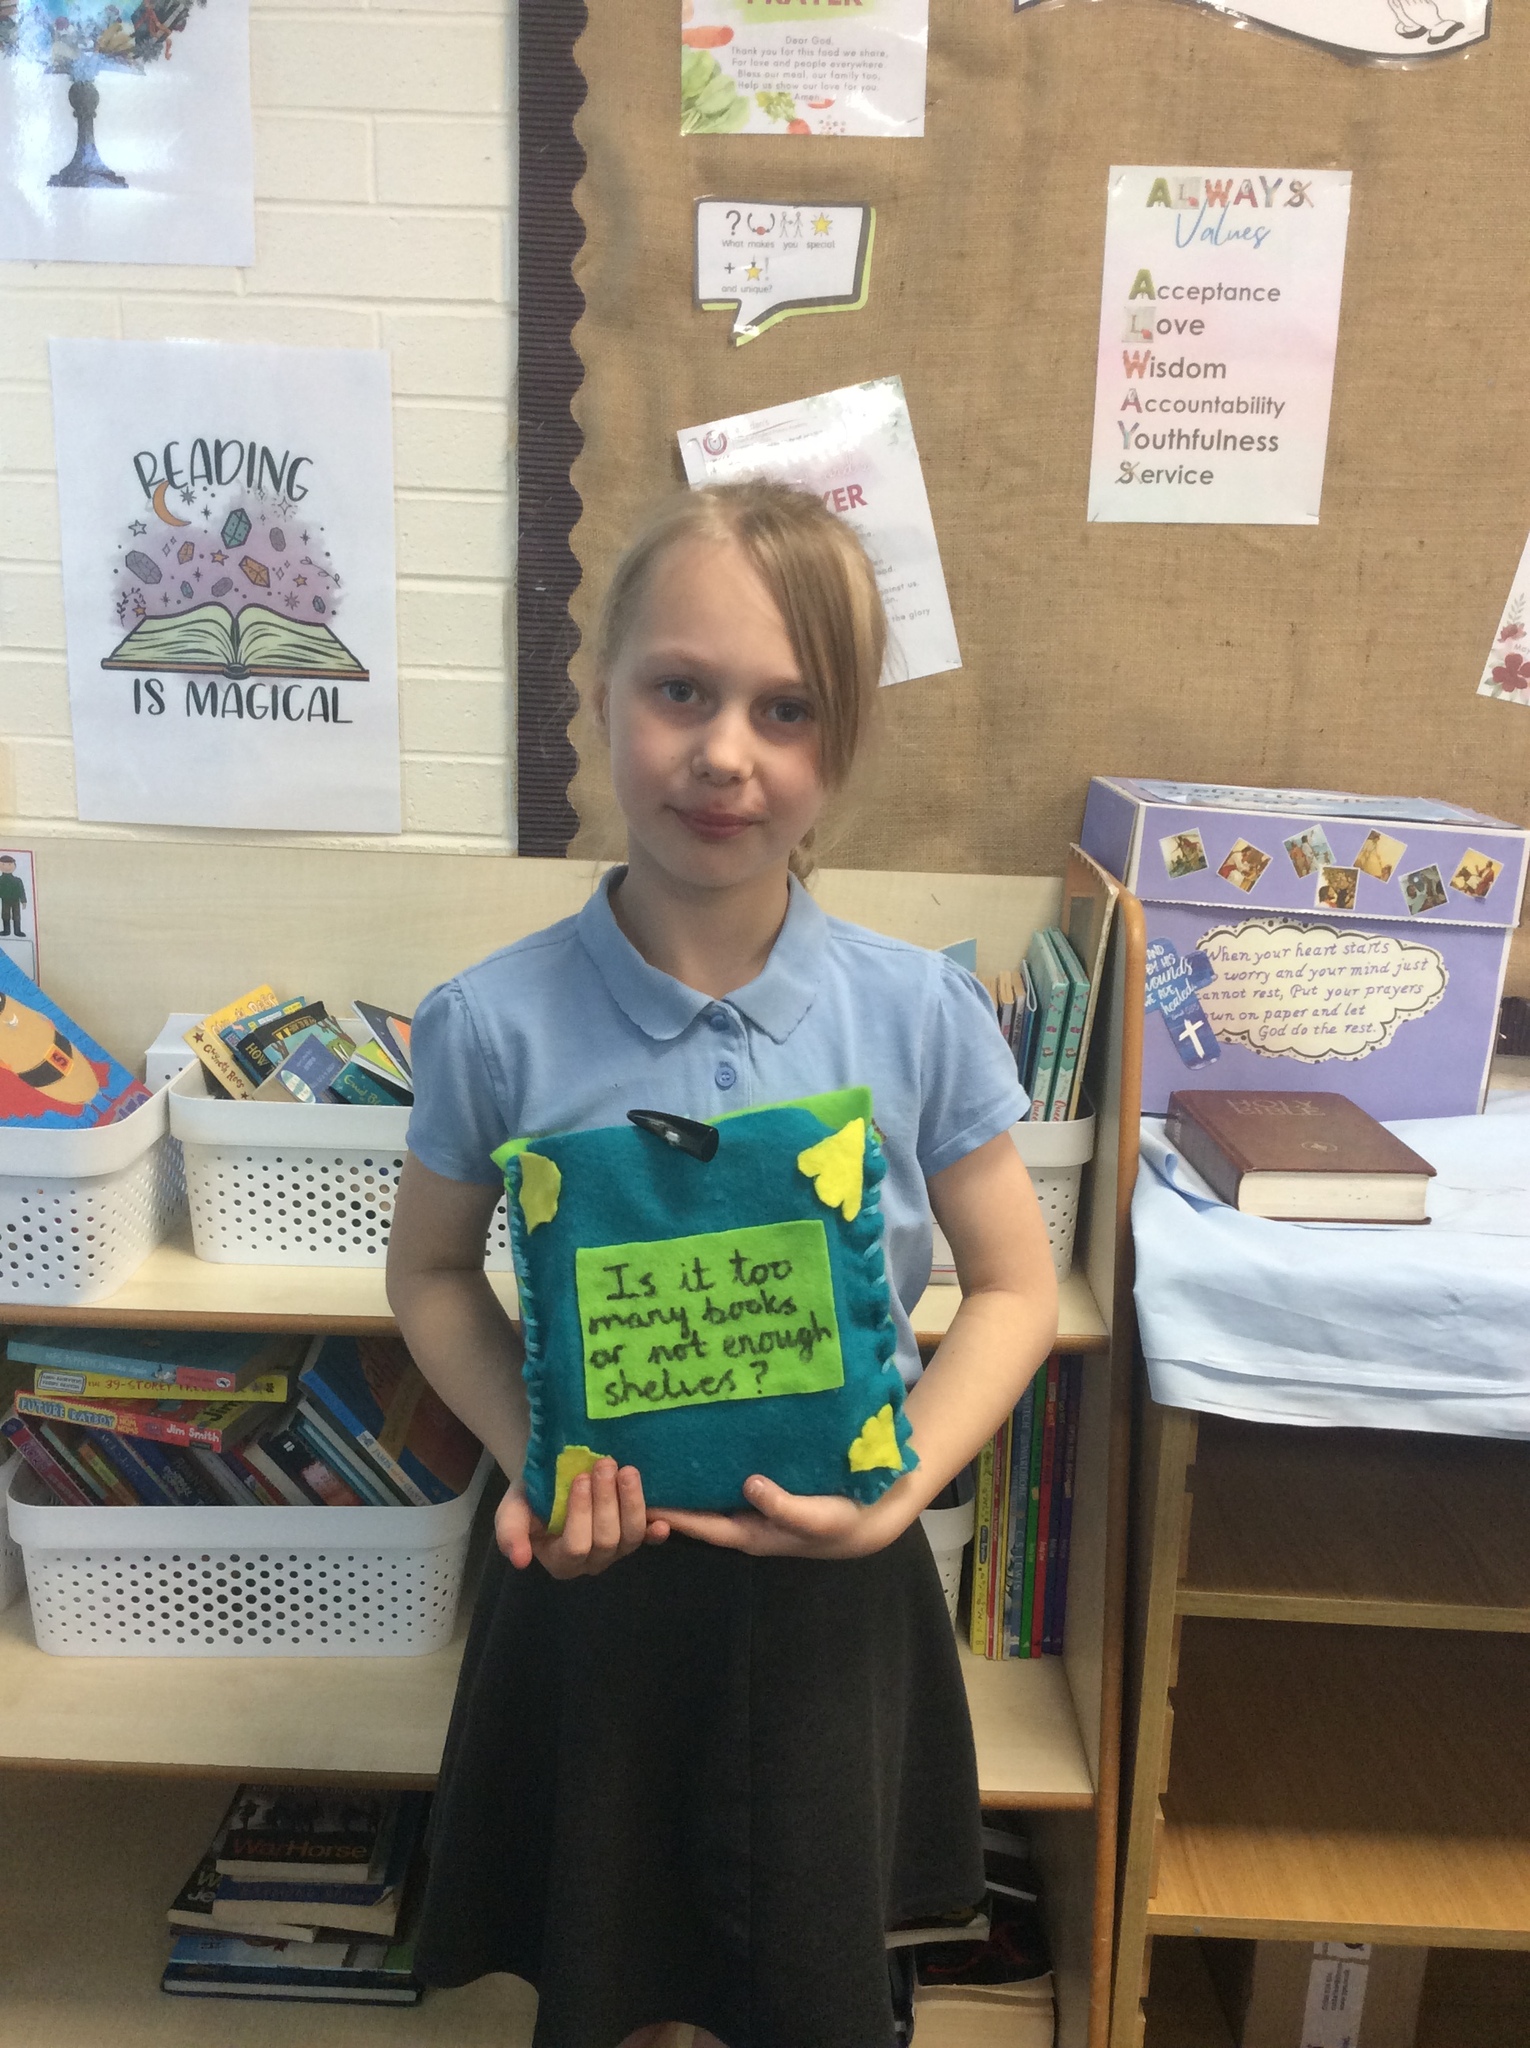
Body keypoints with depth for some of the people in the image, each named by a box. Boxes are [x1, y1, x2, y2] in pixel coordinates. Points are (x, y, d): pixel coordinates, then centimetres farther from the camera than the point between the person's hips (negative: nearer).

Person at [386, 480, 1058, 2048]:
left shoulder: (921, 1015, -13)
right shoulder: (496, 1023, -15)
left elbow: (1012, 1288, -3)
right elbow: (433, 1273, 1)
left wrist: (900, 1487, -16)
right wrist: (531, 1463, -14)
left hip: (829, 1575, 1)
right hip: (594, 1568, 0)